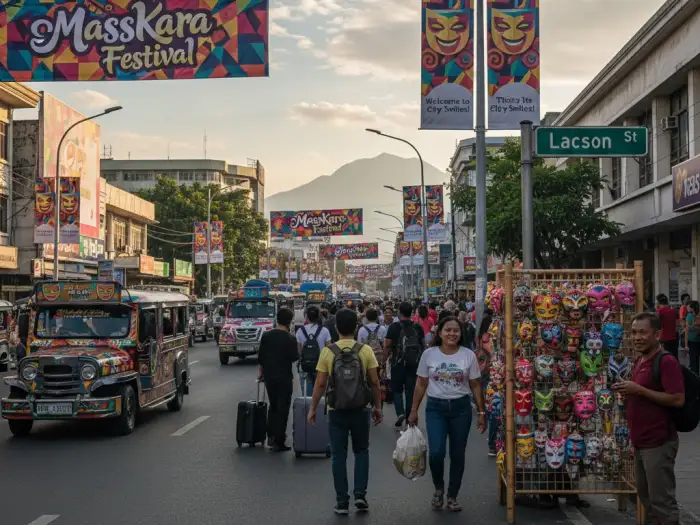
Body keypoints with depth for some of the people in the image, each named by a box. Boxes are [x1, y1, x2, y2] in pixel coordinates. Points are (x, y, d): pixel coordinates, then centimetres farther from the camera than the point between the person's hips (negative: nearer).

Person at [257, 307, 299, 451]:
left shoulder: (266, 335, 1)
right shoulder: (290, 339, -13)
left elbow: (260, 357, 5)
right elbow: (294, 358, -8)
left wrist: (260, 371, 17)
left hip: (269, 376, 5)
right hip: (284, 377, -5)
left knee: (273, 406, 20)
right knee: (283, 409, 2)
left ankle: (271, 436, 20)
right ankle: (279, 442, 0)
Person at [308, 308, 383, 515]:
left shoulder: (328, 352, -7)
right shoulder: (366, 350, -6)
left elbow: (320, 384, -6)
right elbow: (374, 382, -4)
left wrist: (313, 409, 4)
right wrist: (377, 406, 7)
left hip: (336, 411, 0)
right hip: (360, 410, 1)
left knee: (338, 456, 8)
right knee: (361, 452, 18)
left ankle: (342, 501, 9)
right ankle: (360, 494, 7)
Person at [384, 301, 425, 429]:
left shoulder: (394, 327, -8)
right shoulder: (417, 327, 3)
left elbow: (387, 346, -9)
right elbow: (423, 345, 11)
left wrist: (384, 360, 1)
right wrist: (420, 358, 24)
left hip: (398, 363, -3)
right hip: (414, 363, 3)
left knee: (397, 389, 9)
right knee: (410, 390, 10)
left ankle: (400, 412, -11)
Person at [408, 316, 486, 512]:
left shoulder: (469, 355, -1)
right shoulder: (429, 354, -1)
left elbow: (475, 387, 4)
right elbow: (421, 385, 5)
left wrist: (482, 412, 1)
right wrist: (414, 411, 4)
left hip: (461, 407, 1)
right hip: (435, 407, -1)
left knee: (457, 454, 6)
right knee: (436, 452, -14)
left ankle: (452, 496, 23)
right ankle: (438, 488, 15)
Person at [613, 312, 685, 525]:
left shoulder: (666, 362, -15)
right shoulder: (639, 362, 13)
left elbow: (678, 399, -24)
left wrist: (639, 390, -24)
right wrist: (627, 392, 9)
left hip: (659, 443, -10)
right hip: (641, 442, 10)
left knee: (661, 499, -3)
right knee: (646, 495, 18)